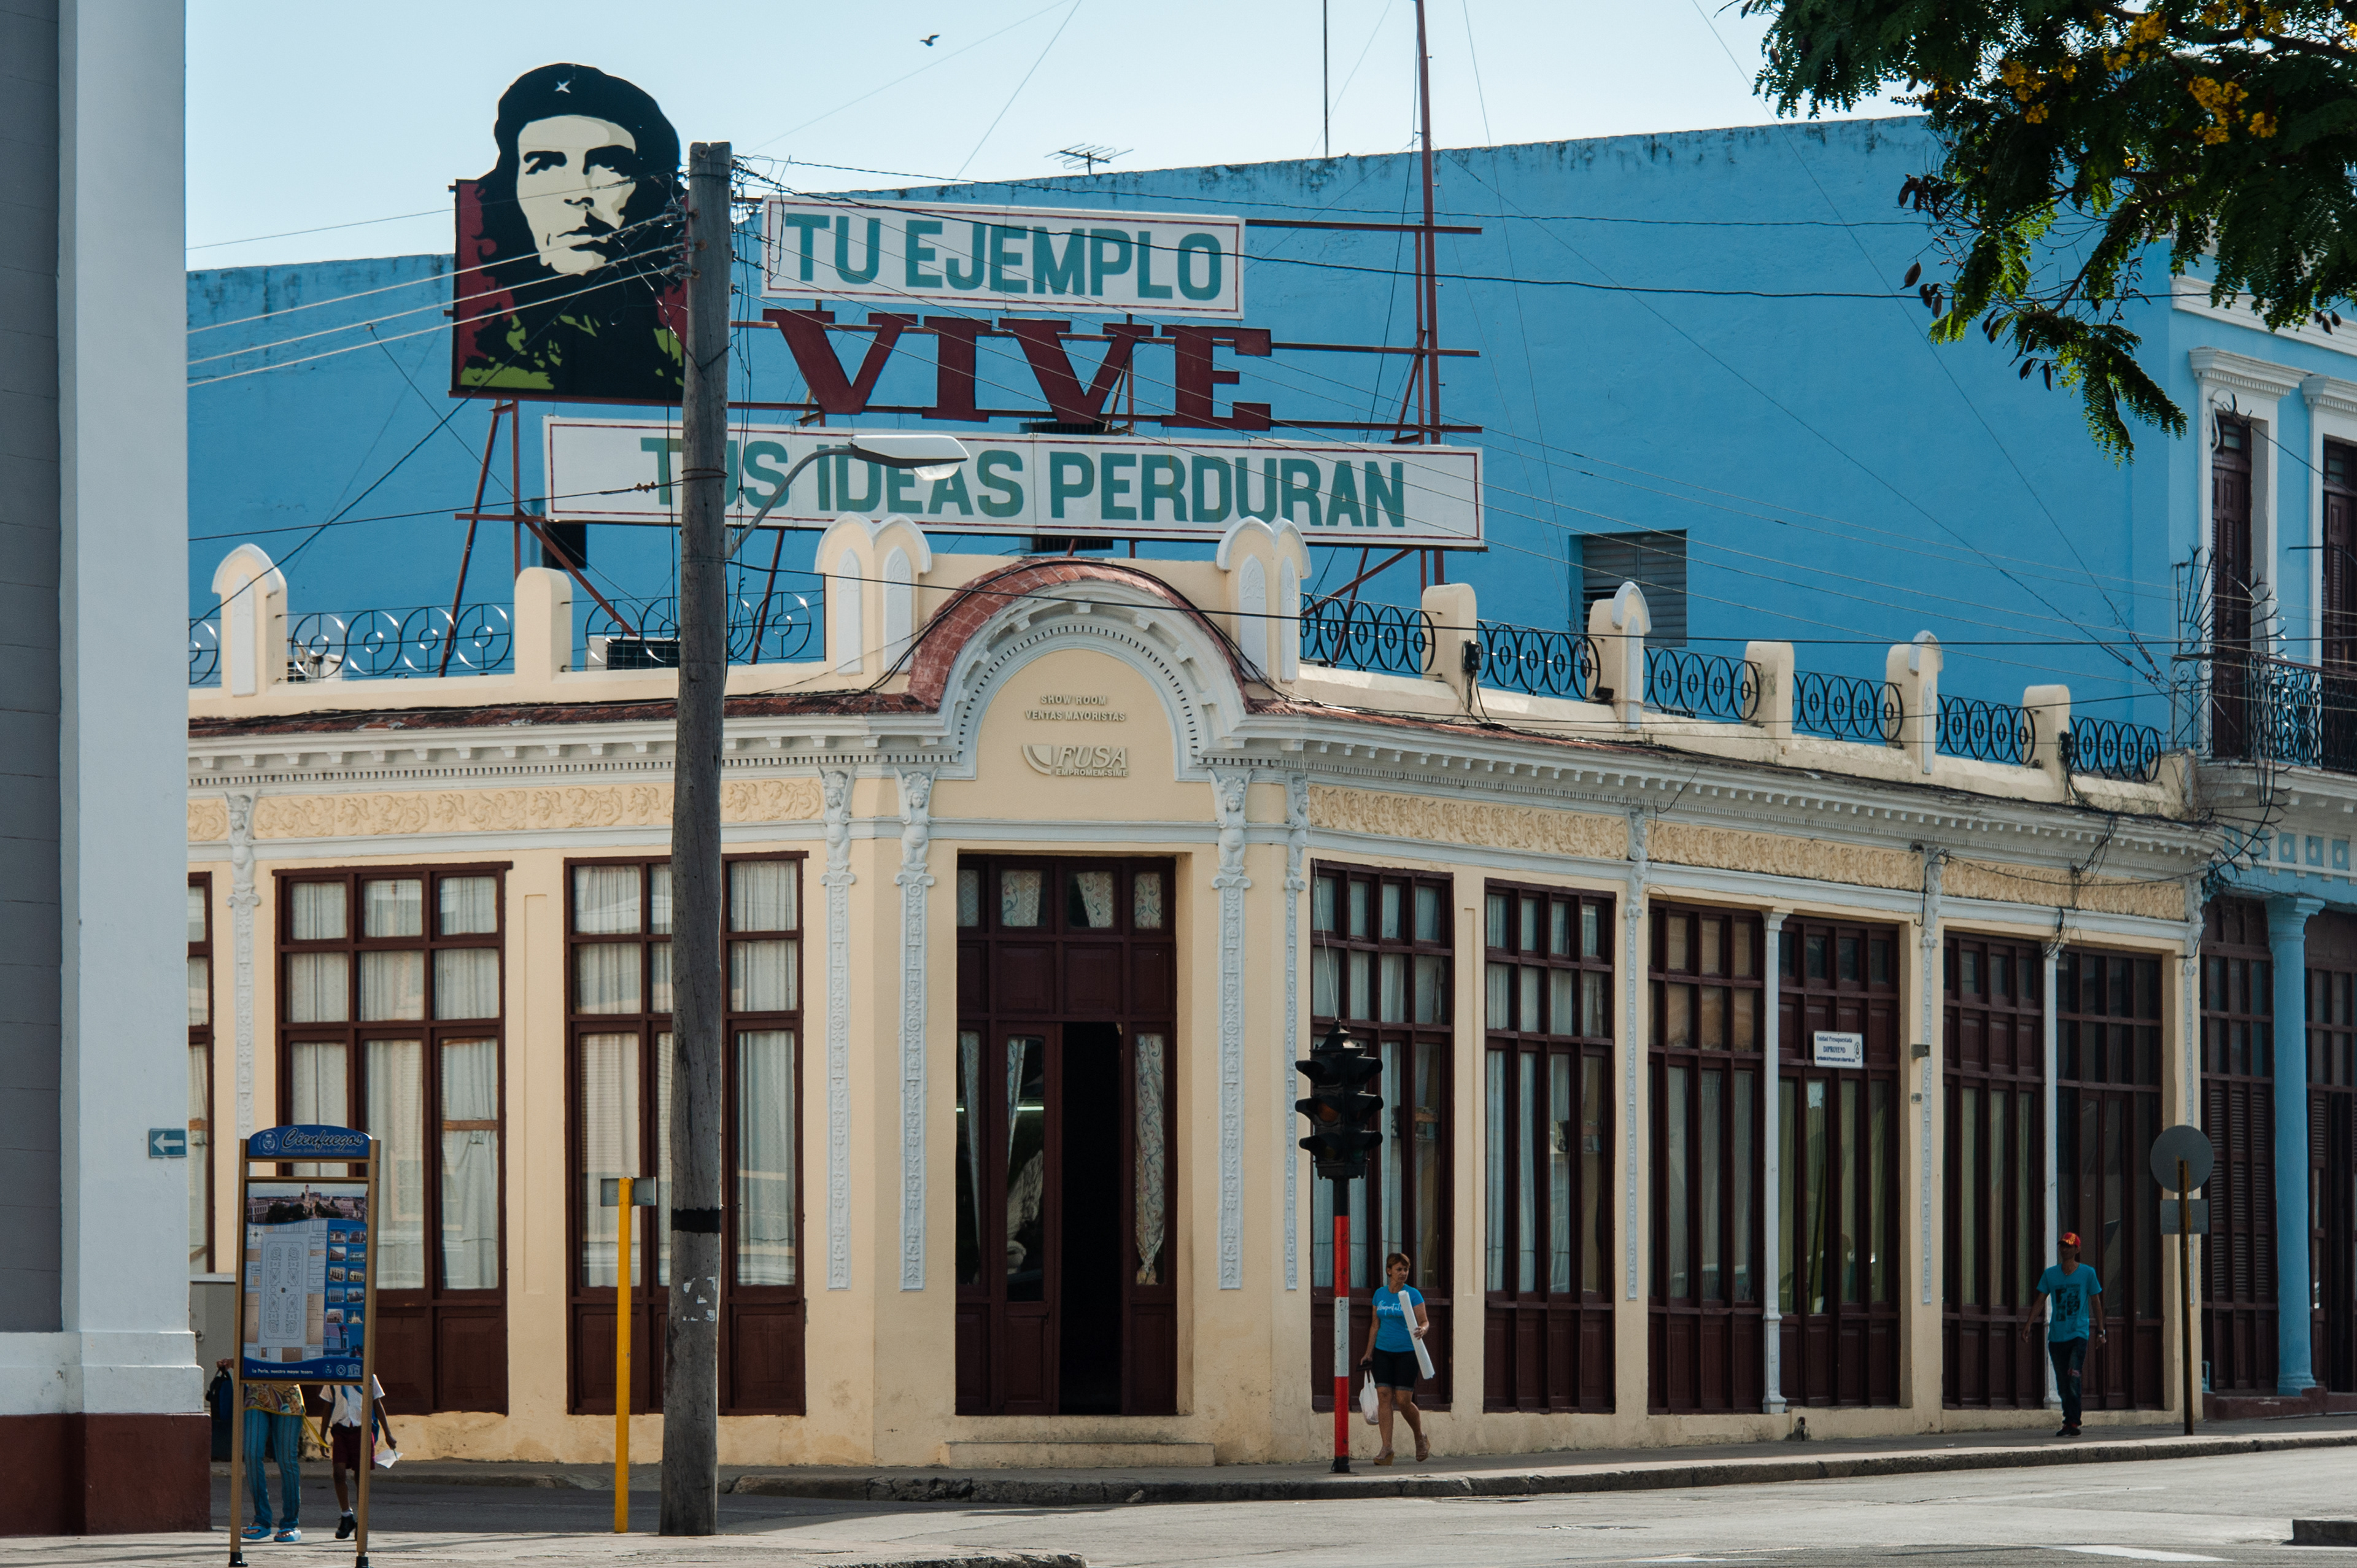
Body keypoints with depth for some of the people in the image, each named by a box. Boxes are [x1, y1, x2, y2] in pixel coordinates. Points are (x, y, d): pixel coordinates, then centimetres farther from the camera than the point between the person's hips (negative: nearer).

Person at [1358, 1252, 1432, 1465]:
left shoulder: (1412, 1294, -3)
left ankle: (1421, 1439, 19)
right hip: (1383, 1351, 4)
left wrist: (1421, 1330, -28)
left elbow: (1425, 1322, -5)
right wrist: (1369, 1353, 14)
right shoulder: (1380, 1294, 10)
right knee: (1384, 1397, -7)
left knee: (1403, 1401, -7)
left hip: (1406, 1352, -4)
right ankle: (1386, 1449, -9)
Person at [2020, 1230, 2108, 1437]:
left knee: (2073, 1378, -19)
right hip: (2056, 1336, 4)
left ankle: (2073, 1423, -19)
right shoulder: (2050, 1274, 10)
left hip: (2078, 1334, -4)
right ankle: (2068, 1422, 13)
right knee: (2062, 1383, 5)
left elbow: (2096, 1302, 8)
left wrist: (2100, 1330, 6)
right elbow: (2040, 1301, 11)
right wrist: (2029, 1325, 0)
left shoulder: (2087, 1273, 3)